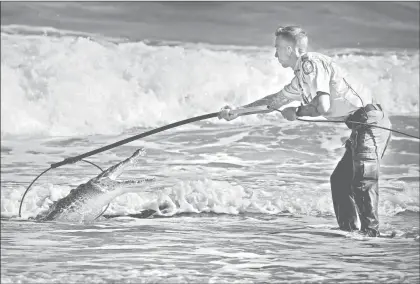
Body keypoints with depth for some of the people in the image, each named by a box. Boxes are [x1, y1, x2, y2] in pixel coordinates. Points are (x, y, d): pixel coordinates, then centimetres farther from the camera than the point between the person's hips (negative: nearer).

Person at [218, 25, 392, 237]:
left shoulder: (311, 63, -12)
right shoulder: (301, 76, 19)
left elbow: (323, 106, -23)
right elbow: (275, 100, 30)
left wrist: (297, 112, -4)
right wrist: (237, 111, 31)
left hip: (369, 120, -11)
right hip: (363, 125, 11)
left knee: (362, 180, -19)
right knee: (340, 180, 15)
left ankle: (371, 233, -22)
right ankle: (350, 231, 18)